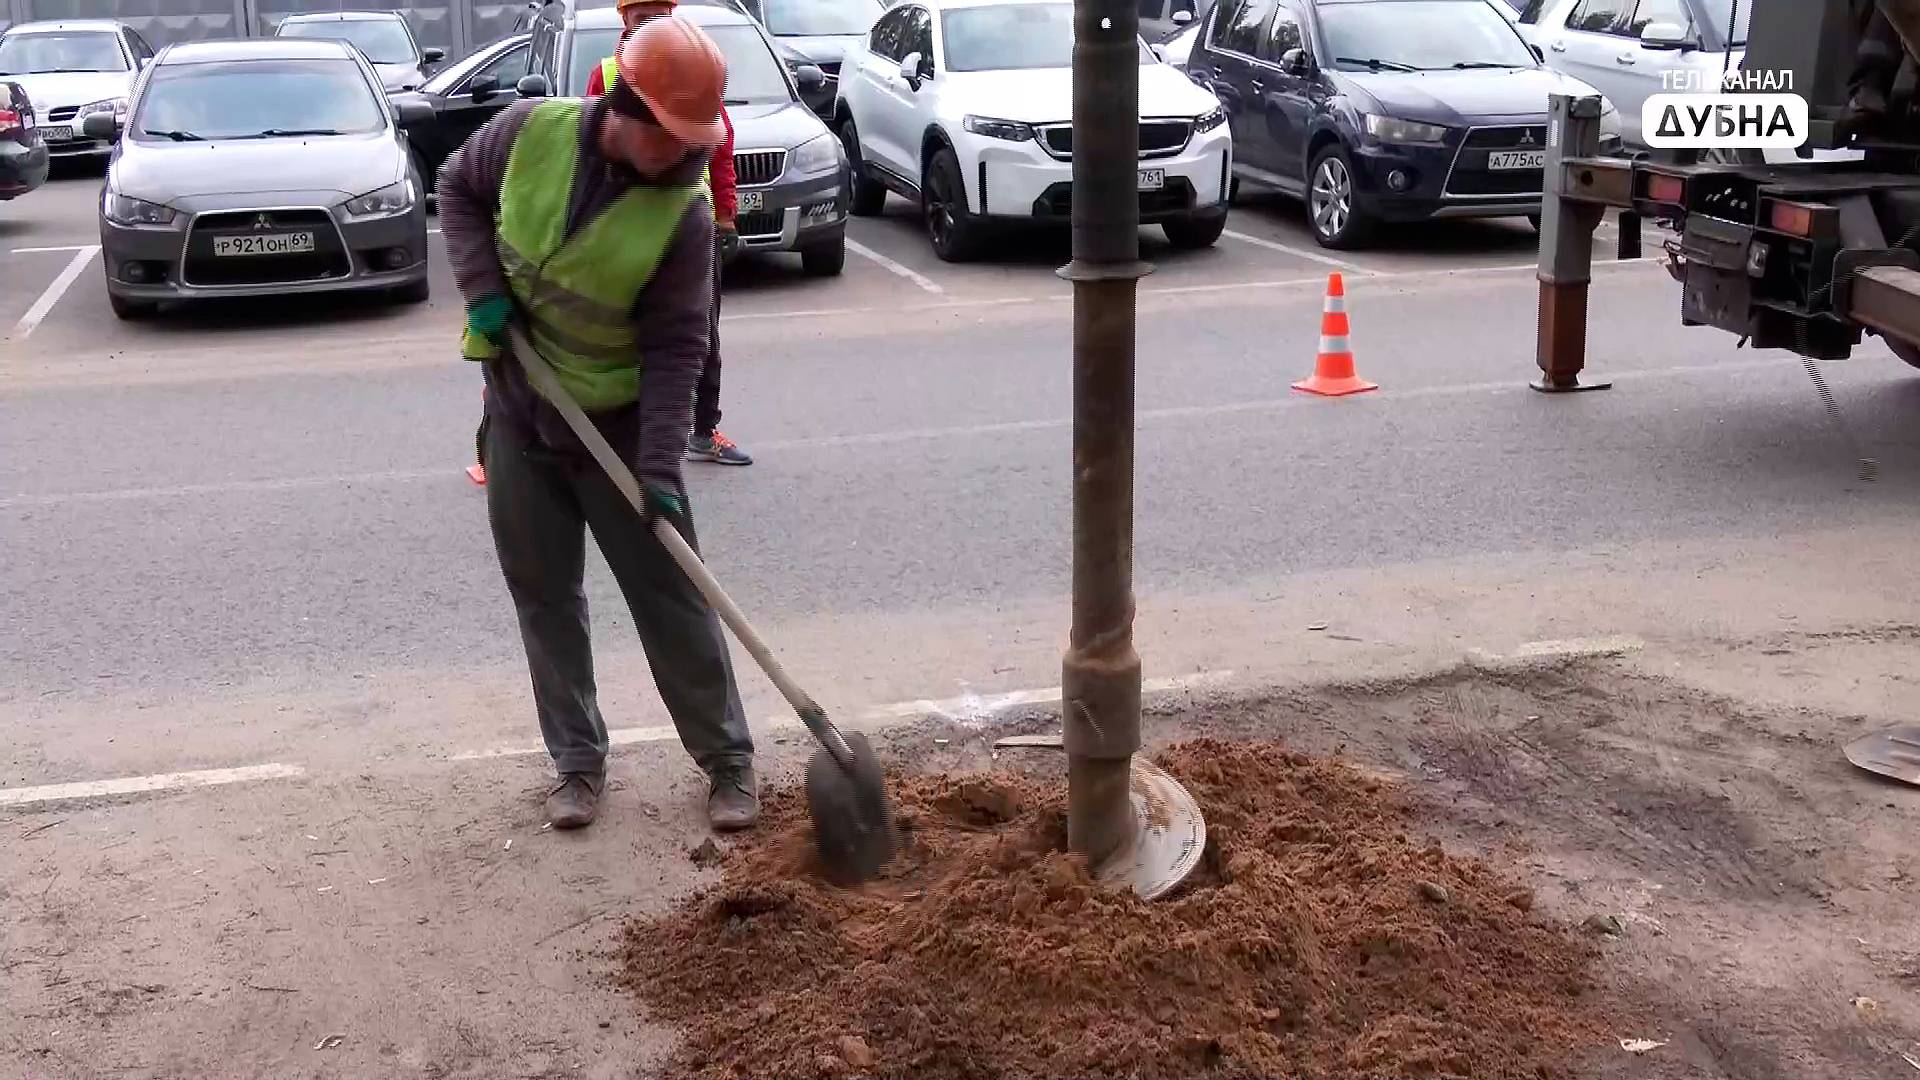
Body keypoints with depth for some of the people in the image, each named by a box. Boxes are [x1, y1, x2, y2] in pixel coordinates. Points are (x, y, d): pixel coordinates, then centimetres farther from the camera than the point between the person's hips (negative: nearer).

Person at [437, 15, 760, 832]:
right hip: (518, 419, 3)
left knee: (671, 596, 2)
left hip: (619, 427, -3)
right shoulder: (531, 132, -13)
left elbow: (675, 350, -18)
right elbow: (459, 188, 6)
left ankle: (727, 760, 15)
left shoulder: (685, 212, -19)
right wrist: (482, 287, -10)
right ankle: (579, 763, 22)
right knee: (544, 596, 9)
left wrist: (660, 467, -25)